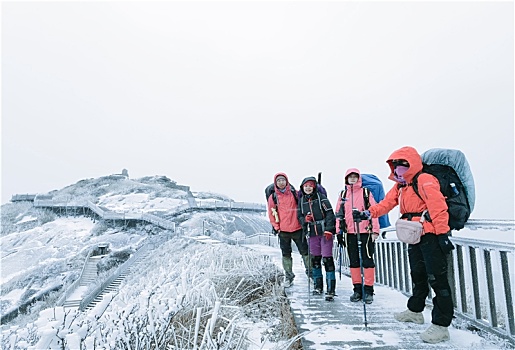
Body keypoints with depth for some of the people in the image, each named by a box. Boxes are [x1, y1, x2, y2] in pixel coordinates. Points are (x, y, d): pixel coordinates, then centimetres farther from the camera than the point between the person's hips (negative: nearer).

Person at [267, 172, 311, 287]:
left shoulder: (295, 194, 4)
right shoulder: (273, 197, 3)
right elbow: (271, 213, 5)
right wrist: (276, 227, 0)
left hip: (297, 228, 0)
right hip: (283, 230, 0)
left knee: (305, 251, 5)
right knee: (286, 254, 8)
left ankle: (310, 272, 21)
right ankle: (288, 277, 20)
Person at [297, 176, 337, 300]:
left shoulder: (321, 197, -4)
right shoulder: (301, 200, 9)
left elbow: (330, 213, -8)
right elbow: (299, 216, 16)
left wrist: (328, 229, -17)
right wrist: (305, 219, -7)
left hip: (325, 232, -4)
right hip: (312, 234, 4)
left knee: (327, 259, -7)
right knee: (315, 259, 12)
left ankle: (331, 289, 0)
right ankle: (318, 286, 28)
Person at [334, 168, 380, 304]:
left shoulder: (366, 193, 3)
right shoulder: (343, 195, 12)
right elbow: (339, 214, 13)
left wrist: (375, 230, -7)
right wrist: (339, 231, 8)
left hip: (365, 231, -3)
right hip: (350, 233, 4)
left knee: (367, 260, 0)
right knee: (354, 261, 9)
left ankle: (368, 290, 9)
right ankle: (357, 289, 19)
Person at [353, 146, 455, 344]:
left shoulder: (424, 181, -13)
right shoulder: (400, 187, 15)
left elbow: (439, 208, -20)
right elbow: (386, 203, 9)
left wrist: (442, 234, -23)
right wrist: (368, 213, -6)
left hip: (431, 237, -9)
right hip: (415, 239, 9)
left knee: (437, 280, -5)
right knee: (418, 276, 20)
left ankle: (441, 326, 2)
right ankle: (415, 311, 35)